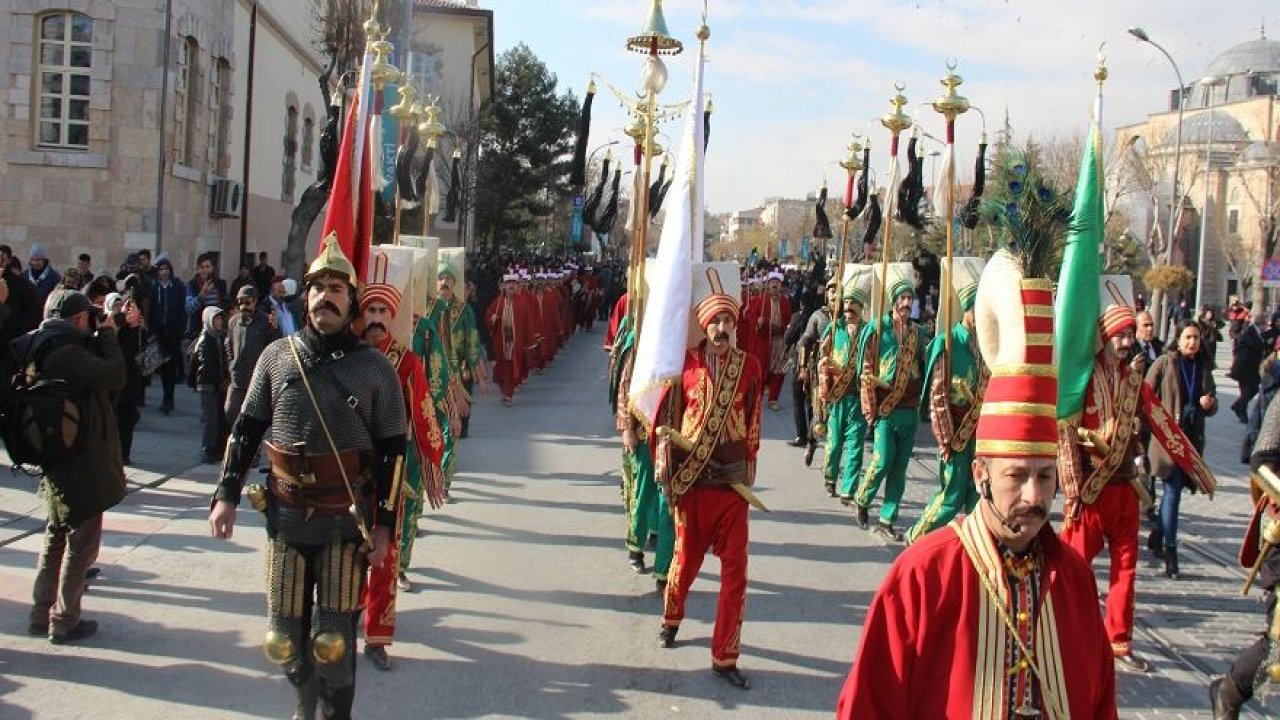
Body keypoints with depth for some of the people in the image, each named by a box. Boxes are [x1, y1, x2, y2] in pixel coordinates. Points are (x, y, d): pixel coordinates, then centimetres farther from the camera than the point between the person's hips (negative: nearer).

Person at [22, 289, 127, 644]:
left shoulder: (41, 350, 8)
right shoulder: (66, 352, -22)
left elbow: (99, 379, 10)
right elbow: (114, 376, -23)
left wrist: (100, 339, 1)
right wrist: (106, 336, -10)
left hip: (57, 461, 10)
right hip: (82, 464, -10)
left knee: (57, 536, 20)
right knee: (82, 541, 1)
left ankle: (41, 613, 28)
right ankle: (64, 622, 8)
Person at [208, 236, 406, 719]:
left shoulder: (375, 368, -3)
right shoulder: (277, 356, 4)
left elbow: (392, 451, -1)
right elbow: (246, 428, 9)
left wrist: (384, 523, -5)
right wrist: (226, 494, 2)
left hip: (346, 520, -3)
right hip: (285, 515, 3)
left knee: (333, 640, 0)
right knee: (285, 636, 12)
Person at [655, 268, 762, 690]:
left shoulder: (748, 366, -1)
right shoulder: (686, 363, -6)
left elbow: (753, 423, 6)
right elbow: (667, 417, -2)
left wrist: (750, 471, 7)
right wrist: (666, 472, -8)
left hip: (732, 479, 1)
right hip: (691, 477, -1)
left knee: (735, 568, 0)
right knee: (687, 557, 16)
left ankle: (724, 657, 11)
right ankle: (671, 617, 47)